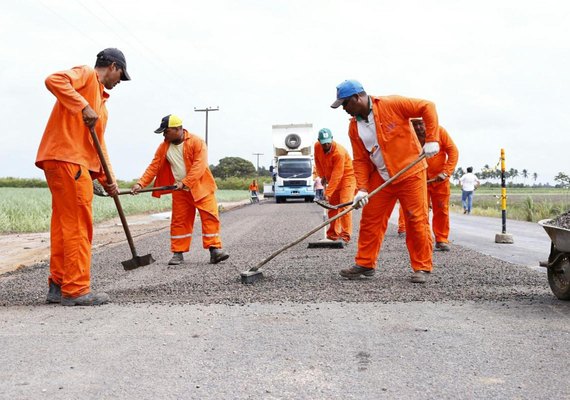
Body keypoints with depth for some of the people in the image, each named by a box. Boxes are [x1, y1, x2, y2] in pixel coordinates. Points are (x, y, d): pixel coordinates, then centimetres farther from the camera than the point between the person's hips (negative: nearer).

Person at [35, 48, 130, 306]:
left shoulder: (100, 100, 26)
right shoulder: (86, 74, 2)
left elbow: (99, 143, 25)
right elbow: (53, 80, -19)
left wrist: (107, 178, 18)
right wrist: (84, 107, -22)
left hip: (75, 163, 10)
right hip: (66, 159, -10)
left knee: (63, 225, 11)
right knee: (78, 226, -7)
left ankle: (58, 286, 18)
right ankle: (75, 290, -3)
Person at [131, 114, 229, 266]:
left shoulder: (196, 142, -13)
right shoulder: (164, 147, 2)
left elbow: (199, 166, -21)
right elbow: (153, 167, 0)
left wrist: (185, 182, -28)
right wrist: (141, 183, -12)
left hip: (201, 187, -4)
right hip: (180, 191, 4)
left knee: (210, 217, -9)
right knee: (179, 221, 5)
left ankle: (215, 249, -8)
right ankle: (178, 253, 11)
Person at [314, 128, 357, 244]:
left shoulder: (339, 152, -31)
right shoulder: (317, 147, -10)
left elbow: (337, 175, -33)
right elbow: (318, 161, 11)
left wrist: (327, 193, -33)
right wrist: (322, 176, 5)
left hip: (347, 176, -7)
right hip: (331, 178, 7)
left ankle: (345, 235, -17)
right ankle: (333, 234, 17)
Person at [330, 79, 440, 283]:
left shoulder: (391, 104, -15)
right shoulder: (354, 127, 2)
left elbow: (427, 107, -12)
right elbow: (360, 160, 4)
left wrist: (431, 140, -18)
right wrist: (362, 188, -7)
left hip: (410, 172, -5)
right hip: (380, 178, 5)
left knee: (417, 220, -2)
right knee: (370, 220, 5)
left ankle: (422, 267, 8)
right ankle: (365, 263, 17)